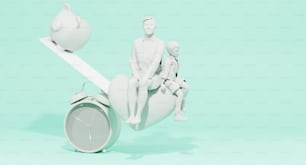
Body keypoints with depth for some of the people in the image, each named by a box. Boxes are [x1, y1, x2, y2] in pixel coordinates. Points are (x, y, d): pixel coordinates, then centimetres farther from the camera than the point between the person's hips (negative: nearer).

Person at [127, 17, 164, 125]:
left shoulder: (159, 43, -7)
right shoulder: (137, 42, 6)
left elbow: (156, 63, -19)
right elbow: (132, 62, 3)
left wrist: (146, 77, -30)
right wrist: (136, 76, -17)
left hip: (153, 78, -3)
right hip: (139, 76, 3)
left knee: (143, 85, -39)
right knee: (131, 83, -35)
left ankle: (138, 115, -35)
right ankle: (131, 115, -40)